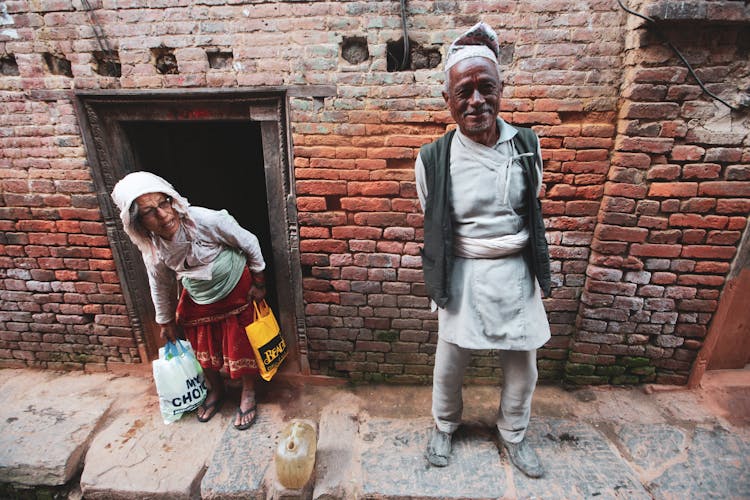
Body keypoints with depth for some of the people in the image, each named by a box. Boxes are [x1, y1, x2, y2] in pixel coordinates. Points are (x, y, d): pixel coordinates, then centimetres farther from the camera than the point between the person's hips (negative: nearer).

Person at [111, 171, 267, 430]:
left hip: (236, 289, -4)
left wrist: (259, 283, -11)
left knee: (241, 344, 6)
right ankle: (216, 390, 46)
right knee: (203, 347, 18)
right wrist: (166, 321, 15)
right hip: (198, 298, 5)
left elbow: (249, 243, -19)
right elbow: (161, 284, 4)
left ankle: (248, 394, 31)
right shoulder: (152, 249, -16)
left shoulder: (206, 220, -33)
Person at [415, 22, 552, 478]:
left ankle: (514, 434, 46)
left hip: (517, 272, 3)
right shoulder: (434, 159, -11)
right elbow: (432, 229, 1)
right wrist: (439, 284, 8)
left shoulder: (527, 145, -3)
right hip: (463, 276, -2)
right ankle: (445, 425, 46)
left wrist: (540, 273, 15)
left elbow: (535, 214, 10)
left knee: (523, 364, 17)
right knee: (450, 363, 13)